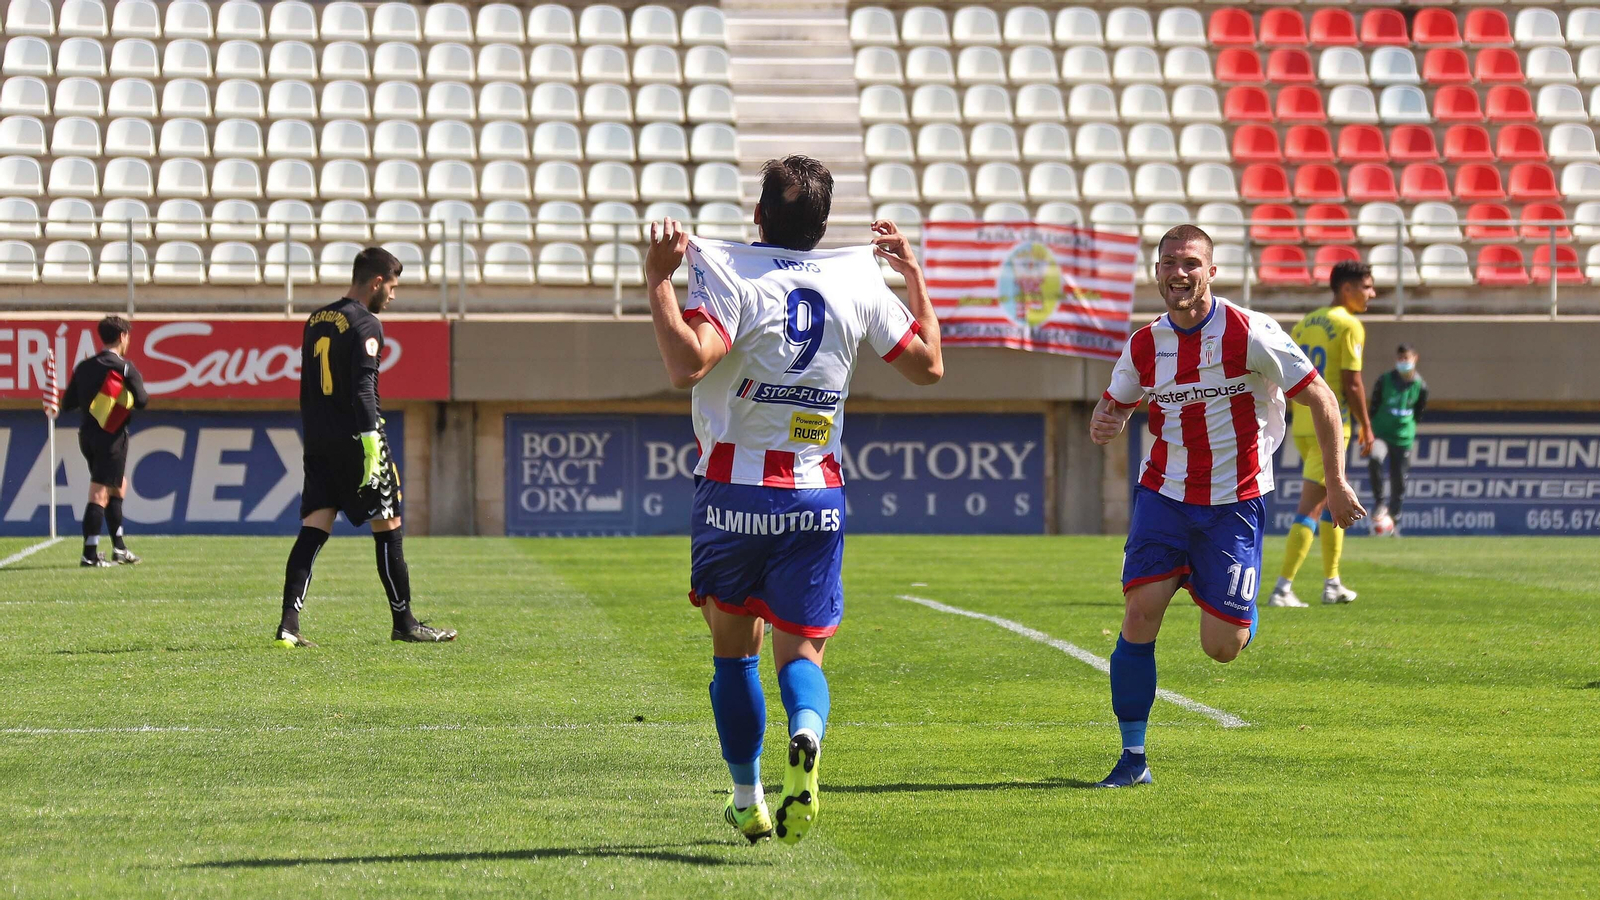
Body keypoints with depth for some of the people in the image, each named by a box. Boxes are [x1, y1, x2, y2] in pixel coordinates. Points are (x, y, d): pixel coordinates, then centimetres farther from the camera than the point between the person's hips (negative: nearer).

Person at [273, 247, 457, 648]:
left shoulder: (316, 321, 16)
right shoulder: (364, 325, -10)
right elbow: (363, 388, -20)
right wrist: (371, 440, -24)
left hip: (318, 443, 7)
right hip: (353, 439, -7)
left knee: (313, 529, 2)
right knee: (388, 526, 3)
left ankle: (289, 623, -11)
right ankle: (404, 623, 10)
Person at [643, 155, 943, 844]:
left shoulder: (727, 272, -9)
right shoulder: (859, 279, 3)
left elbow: (687, 365, -25)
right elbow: (928, 365, 14)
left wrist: (658, 281, -17)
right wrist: (915, 277, 25)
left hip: (733, 492, -2)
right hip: (816, 496, 2)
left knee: (734, 646, 15)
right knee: (800, 651, 5)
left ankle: (748, 802, 18)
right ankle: (805, 737, -29)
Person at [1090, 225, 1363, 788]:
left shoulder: (1249, 334, -13)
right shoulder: (1144, 346, 1)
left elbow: (1319, 398, -7)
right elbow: (1113, 407, 18)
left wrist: (1336, 484, -7)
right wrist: (1102, 426, -8)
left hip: (1234, 503, -3)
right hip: (1164, 494, 3)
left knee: (1221, 648, -6)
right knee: (1139, 614, -14)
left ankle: (1241, 614, 33)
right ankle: (1133, 757, -4)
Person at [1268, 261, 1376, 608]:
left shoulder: (1304, 324, 12)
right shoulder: (1349, 326, -11)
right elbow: (1352, 384, -15)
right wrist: (1366, 426, -5)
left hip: (1302, 425, 8)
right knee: (1310, 509, -8)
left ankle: (1332, 583, 25)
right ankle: (1282, 589, -12)